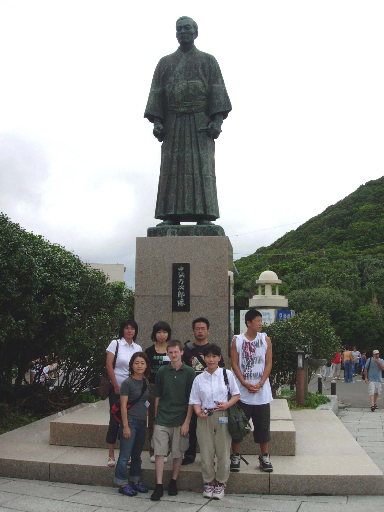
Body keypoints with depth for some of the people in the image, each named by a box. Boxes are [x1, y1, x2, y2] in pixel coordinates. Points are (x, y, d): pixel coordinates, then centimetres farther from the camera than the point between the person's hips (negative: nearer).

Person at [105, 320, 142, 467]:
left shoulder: (138, 348, 10)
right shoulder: (115, 344, -2)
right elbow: (109, 365, -6)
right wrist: (116, 386, -8)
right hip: (117, 388, -3)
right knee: (114, 420, -1)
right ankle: (111, 455, 8)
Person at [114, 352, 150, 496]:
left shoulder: (146, 382, 10)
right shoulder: (127, 383, -9)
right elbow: (123, 406, -11)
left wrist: (147, 422, 16)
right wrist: (126, 426, -14)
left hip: (142, 422, 6)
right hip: (130, 421, -6)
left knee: (137, 455, 15)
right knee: (125, 456, -1)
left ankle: (135, 481, 25)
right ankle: (123, 484, 8)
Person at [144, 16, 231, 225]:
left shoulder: (208, 61, 11)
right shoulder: (165, 63, 17)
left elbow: (218, 92, 0)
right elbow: (156, 94, 8)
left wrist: (217, 121, -14)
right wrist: (156, 121, -6)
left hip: (200, 122, -2)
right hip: (173, 124, 2)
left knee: (201, 167, -11)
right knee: (172, 167, -7)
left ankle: (204, 216, -15)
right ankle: (171, 217, -9)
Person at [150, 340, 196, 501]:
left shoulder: (189, 372, -2)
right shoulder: (162, 372, 4)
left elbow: (191, 400, -2)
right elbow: (157, 397, 11)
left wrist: (187, 422, -7)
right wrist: (156, 417, 9)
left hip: (180, 420, -1)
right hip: (162, 419, 1)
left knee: (178, 453, 7)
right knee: (159, 452, -2)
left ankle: (173, 482, 24)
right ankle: (159, 486, 5)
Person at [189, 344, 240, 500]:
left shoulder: (227, 374, 4)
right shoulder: (199, 378, 7)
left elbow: (236, 394, 7)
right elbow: (195, 401, 8)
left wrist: (227, 404, -11)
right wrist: (199, 412, -12)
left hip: (223, 417, -1)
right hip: (205, 418, 1)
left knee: (223, 451, 2)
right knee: (206, 452, 3)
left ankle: (220, 483, 20)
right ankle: (208, 482, 22)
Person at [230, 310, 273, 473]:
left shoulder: (265, 339, 4)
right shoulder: (237, 340, 0)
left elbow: (268, 364, 3)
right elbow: (235, 364, -2)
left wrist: (260, 384, -9)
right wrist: (245, 383, -12)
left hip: (262, 391, 1)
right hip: (242, 391, -1)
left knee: (263, 425, 6)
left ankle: (264, 457, 20)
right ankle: (235, 456, 17)